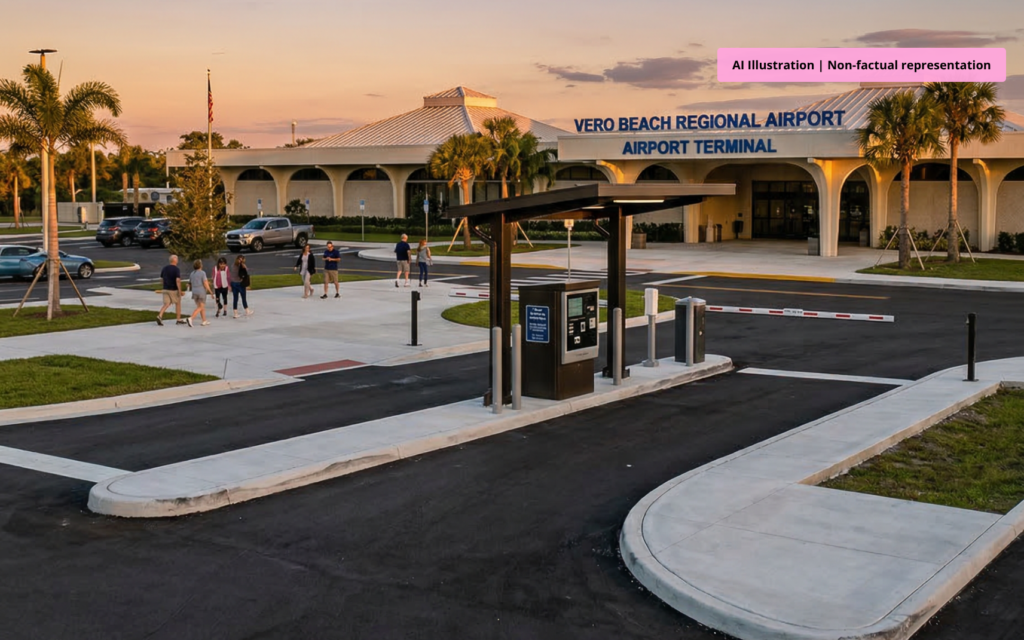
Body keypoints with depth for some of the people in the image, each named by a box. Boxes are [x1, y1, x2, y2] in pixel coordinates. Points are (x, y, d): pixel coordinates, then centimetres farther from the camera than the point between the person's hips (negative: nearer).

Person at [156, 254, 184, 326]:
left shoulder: (164, 268, 7)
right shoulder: (176, 269, -14)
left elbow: (161, 279, 13)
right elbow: (178, 280, -23)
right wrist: (179, 290, -21)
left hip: (165, 289, 5)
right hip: (174, 290, -5)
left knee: (166, 304, 4)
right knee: (178, 303, 12)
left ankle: (159, 316, -19)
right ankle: (179, 319, 19)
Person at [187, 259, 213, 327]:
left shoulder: (192, 274, 11)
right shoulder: (202, 273, -8)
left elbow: (189, 285, 15)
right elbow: (205, 283, -15)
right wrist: (210, 291, -6)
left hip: (194, 293, 6)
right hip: (201, 292, -6)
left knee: (202, 307, 18)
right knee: (200, 308, -4)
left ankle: (204, 321, 19)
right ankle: (190, 318, -22)